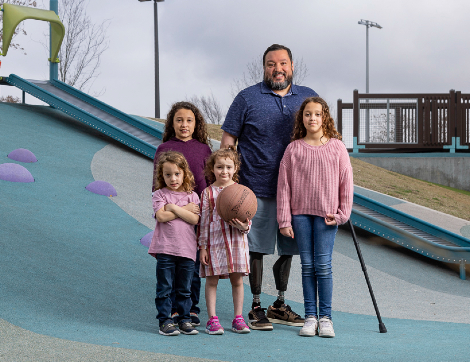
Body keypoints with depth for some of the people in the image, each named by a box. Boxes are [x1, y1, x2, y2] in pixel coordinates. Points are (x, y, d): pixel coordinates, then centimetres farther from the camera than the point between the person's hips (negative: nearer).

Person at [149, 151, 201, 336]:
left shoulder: (192, 196, 9)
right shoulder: (159, 195, 3)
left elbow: (194, 219, -5)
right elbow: (161, 216, -13)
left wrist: (173, 208, -9)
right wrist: (185, 210, -7)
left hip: (187, 249, 2)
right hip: (165, 248, -2)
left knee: (184, 289, 8)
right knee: (164, 288, 0)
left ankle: (184, 319, 16)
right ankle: (165, 321, 5)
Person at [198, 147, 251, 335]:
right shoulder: (208, 193, 1)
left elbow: (247, 218, 6)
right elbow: (204, 221, 2)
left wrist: (244, 226, -17)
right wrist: (202, 246, -2)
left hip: (236, 240, 1)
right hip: (214, 241, -1)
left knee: (237, 280, 6)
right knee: (211, 280, 1)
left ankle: (238, 318, 14)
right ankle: (212, 319, 7)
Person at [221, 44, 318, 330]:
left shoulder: (309, 98, 10)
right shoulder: (247, 98, 1)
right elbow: (228, 139, 2)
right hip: (258, 190, -4)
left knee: (288, 249, 11)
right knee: (257, 249, 0)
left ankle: (280, 306, 24)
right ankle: (256, 307, 11)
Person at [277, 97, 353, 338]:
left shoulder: (336, 147, 1)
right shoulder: (294, 149, 2)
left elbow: (346, 183, 5)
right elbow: (283, 185, 3)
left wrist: (341, 214, 0)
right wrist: (284, 220, 0)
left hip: (326, 215, -1)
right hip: (300, 213, 1)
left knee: (323, 265, -4)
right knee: (307, 265, 4)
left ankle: (325, 317, 4)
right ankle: (310, 316, 10)